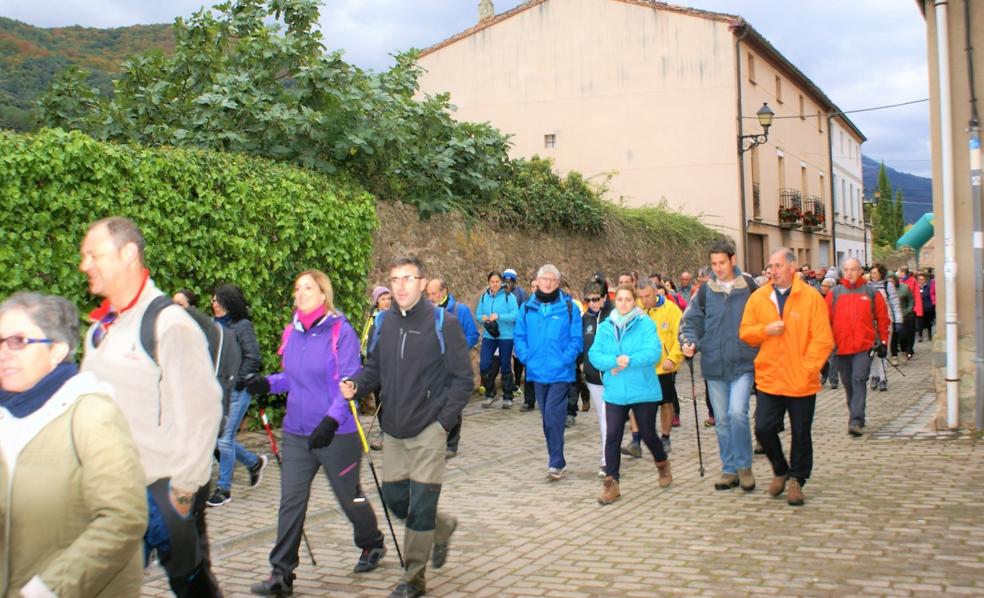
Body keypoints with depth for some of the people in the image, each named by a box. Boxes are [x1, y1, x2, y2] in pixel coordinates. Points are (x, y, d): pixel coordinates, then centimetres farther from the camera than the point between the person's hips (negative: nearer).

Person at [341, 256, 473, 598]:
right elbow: (375, 368, 13)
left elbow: (463, 378, -7)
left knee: (420, 507, -2)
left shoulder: (443, 323, -9)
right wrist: (356, 384, -9)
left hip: (428, 431, -5)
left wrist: (444, 422, -12)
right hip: (393, 429, 5)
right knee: (394, 498, 11)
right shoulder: (385, 322, 5)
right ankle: (443, 527, 39)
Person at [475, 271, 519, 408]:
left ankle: (508, 398, 18)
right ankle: (490, 394, 15)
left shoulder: (509, 296, -7)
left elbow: (515, 315, -14)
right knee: (484, 365, -4)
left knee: (505, 366, 6)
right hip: (488, 336, 4)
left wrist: (499, 316, -25)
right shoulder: (484, 297, 7)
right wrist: (483, 318, -12)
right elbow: (478, 314, 11)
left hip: (506, 336, -4)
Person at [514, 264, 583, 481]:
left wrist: (565, 360, -14)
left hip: (560, 373, -4)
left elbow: (576, 339, -5)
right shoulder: (527, 308, 6)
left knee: (554, 417, -11)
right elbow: (520, 337, 10)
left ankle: (556, 463, -5)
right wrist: (526, 357, -4)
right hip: (537, 372, 4)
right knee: (547, 418, 12)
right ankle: (557, 460, 24)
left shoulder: (568, 307, -3)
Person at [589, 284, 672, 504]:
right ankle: (611, 483, 2)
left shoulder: (646, 324, -6)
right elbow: (594, 354, -3)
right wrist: (614, 361, -21)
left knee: (648, 435, 11)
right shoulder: (605, 327, 5)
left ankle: (662, 464, 41)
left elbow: (654, 352, -17)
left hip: (644, 391, -2)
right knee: (612, 437, -5)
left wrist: (630, 361, -28)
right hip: (615, 393, 2)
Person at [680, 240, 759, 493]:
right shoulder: (705, 291, 4)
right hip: (714, 367, 3)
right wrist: (689, 342, -12)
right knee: (722, 420, 10)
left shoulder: (750, 287, -1)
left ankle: (744, 465, 1)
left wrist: (761, 353, -1)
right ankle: (729, 469, 22)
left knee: (737, 412, -18)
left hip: (743, 364, -3)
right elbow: (691, 321, 8)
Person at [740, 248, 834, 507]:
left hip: (802, 381, -2)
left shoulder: (811, 298, -5)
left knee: (801, 433, 8)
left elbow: (823, 339, -7)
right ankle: (780, 470, 22)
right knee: (764, 429, -3)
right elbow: (745, 332, 8)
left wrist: (807, 369, -13)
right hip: (768, 379, 2)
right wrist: (766, 329, -12)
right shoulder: (758, 297, 4)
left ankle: (796, 479, 26)